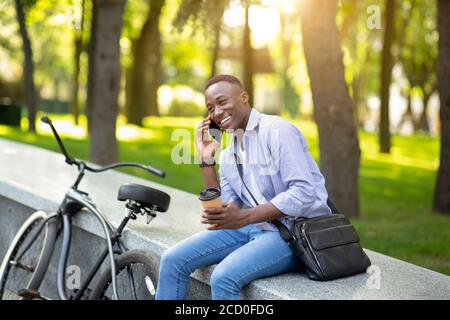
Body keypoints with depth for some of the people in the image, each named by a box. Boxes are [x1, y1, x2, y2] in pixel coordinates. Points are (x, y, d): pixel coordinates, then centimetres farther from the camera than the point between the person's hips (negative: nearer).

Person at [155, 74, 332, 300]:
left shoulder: (277, 130, -10)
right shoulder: (227, 155, 14)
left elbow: (304, 192, -20)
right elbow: (222, 210, 7)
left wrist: (244, 217, -25)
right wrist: (206, 159, 2)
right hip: (255, 226, 7)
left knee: (224, 276, -29)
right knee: (173, 260, -5)